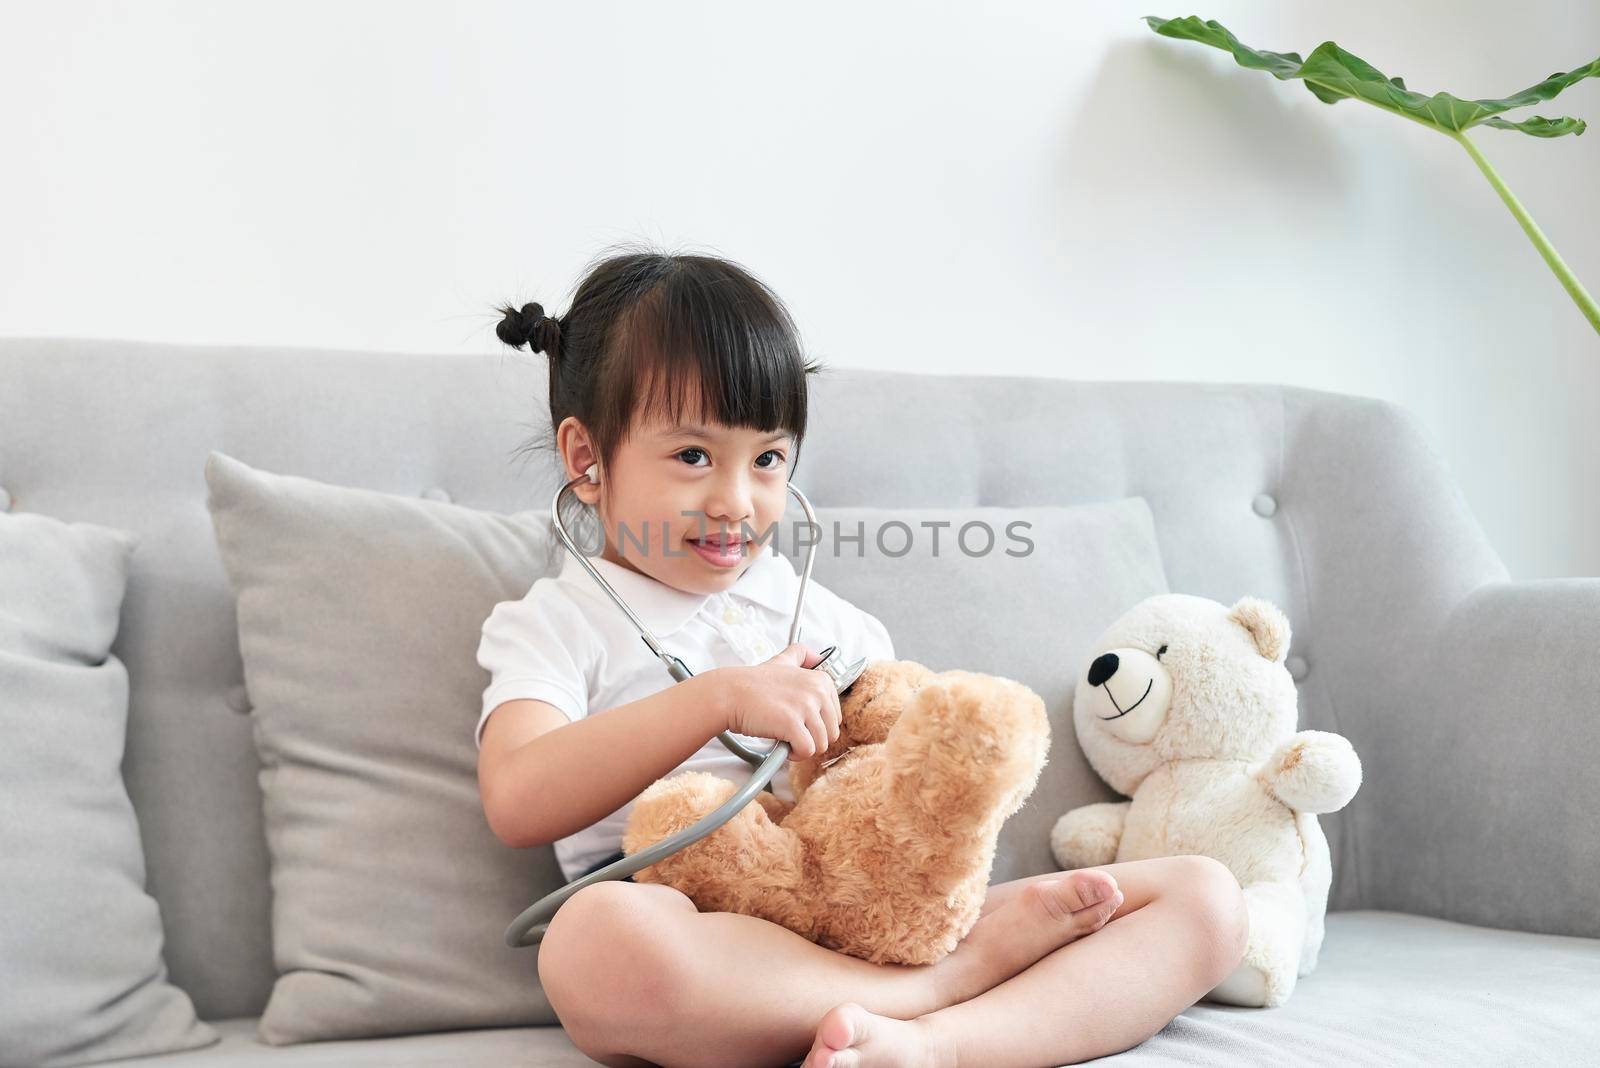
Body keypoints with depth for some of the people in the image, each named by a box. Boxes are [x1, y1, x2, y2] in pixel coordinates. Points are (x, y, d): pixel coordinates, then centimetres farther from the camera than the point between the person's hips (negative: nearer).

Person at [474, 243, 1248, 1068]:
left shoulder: (815, 609, 24)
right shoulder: (557, 622, 10)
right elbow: (517, 801, -10)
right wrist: (721, 697, -17)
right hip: (714, 959, -4)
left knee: (1205, 896, -8)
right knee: (595, 937, -41)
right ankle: (972, 974, -24)